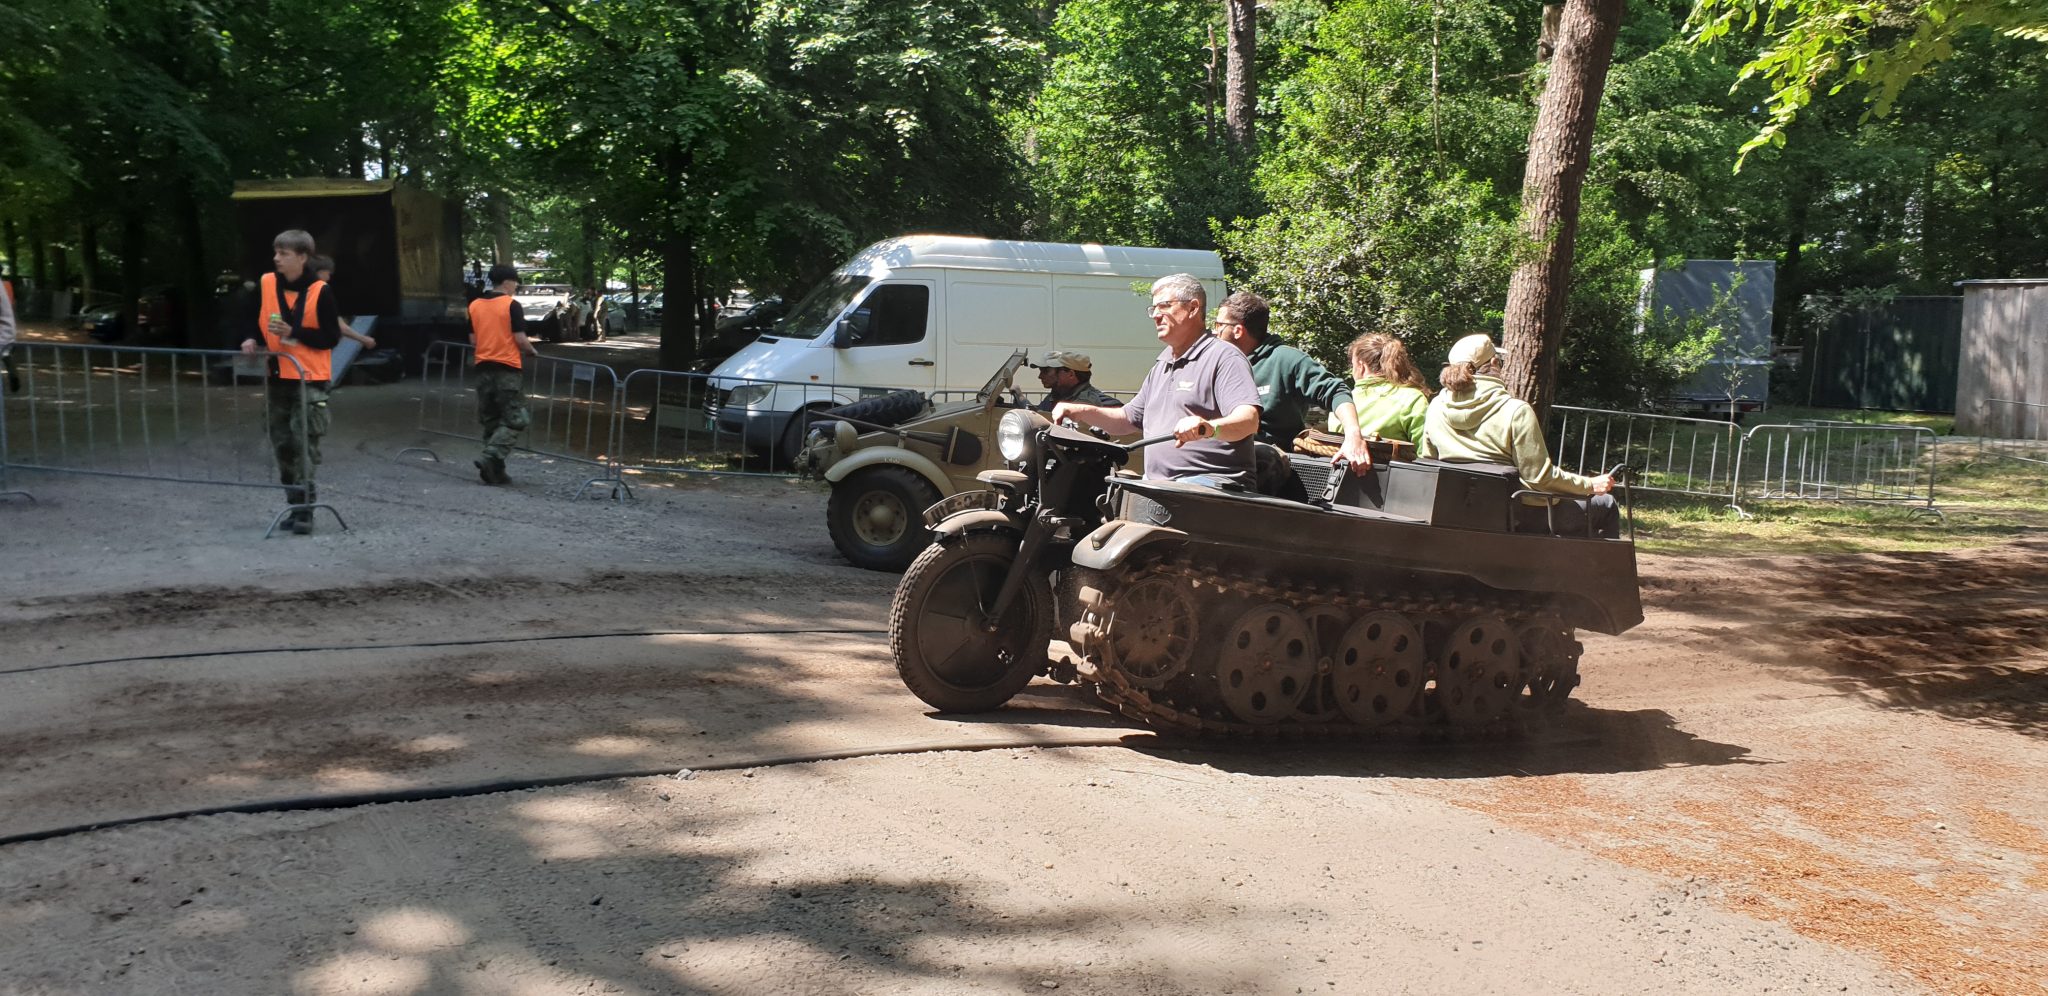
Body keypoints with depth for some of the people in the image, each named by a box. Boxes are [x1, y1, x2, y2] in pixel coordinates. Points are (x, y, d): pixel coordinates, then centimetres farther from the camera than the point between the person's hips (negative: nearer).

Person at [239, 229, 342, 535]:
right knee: (283, 444, 10)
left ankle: (304, 510, -6)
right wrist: (252, 339, -7)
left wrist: (294, 332, -19)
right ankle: (296, 505, 21)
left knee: (305, 445, -9)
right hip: (277, 378, 5)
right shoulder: (265, 284, 1)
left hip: (309, 378, -5)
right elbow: (254, 320, 14)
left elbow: (332, 337, -9)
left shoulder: (319, 292, -10)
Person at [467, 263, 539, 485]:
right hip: (506, 368, -6)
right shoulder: (511, 305, -8)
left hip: (483, 367, 6)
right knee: (514, 421, -1)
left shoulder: (474, 305, 8)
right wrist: (532, 351, 7)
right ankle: (490, 458, -19)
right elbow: (520, 339, -12)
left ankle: (495, 471, 11)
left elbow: (473, 340, 12)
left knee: (490, 421, 13)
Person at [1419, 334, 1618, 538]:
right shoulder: (1515, 411, -18)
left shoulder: (1435, 408, -1)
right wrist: (1590, 484, -1)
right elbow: (1540, 475, -16)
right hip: (1516, 516, -7)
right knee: (1606, 506, 14)